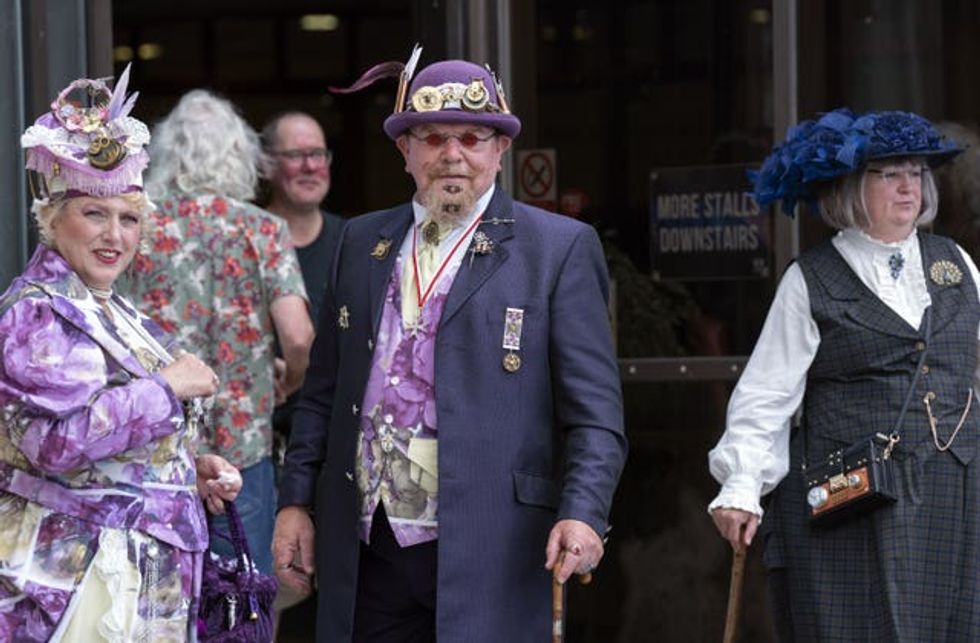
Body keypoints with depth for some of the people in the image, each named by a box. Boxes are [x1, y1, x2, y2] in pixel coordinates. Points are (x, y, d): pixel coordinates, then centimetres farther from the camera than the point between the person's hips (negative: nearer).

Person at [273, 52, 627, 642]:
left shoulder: (560, 249, 1)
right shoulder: (362, 242, 15)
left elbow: (594, 410, -4)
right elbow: (323, 392, 18)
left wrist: (582, 513, -17)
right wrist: (296, 501, 11)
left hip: (489, 552, -4)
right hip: (368, 549, 4)